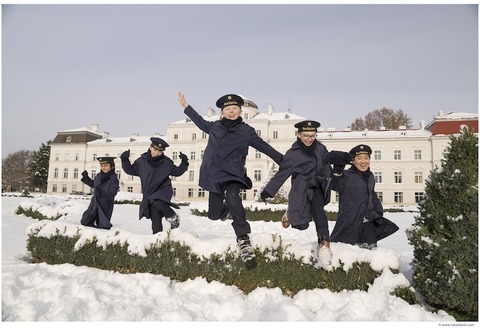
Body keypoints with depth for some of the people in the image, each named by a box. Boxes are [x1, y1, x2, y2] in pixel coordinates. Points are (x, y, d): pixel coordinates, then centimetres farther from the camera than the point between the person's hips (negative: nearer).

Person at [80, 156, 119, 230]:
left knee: (102, 226, 0)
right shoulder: (98, 176, 3)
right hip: (94, 204, 6)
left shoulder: (113, 179, -17)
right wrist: (86, 177, 13)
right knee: (85, 221, 13)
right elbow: (92, 184, 24)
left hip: (105, 206, -6)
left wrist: (101, 193, -39)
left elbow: (112, 193, -25)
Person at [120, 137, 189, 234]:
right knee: (155, 220, 1)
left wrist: (184, 163, -5)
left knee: (158, 203, -35)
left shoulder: (166, 162, 0)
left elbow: (177, 172, 10)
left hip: (164, 191, -3)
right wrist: (125, 160, 2)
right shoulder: (141, 161, 4)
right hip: (149, 195, 3)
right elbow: (130, 170, 16)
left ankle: (173, 218, -12)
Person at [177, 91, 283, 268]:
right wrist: (186, 106, 32)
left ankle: (243, 240, -26)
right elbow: (201, 122, 27)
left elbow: (265, 147, 4)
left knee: (232, 198, -34)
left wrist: (284, 162, 3)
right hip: (214, 174, 3)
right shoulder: (214, 126, 7)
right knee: (214, 214, 6)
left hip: (233, 173, -3)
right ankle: (225, 209, 45)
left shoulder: (246, 130, 1)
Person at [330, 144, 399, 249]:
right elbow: (335, 186, -24)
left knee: (371, 248, 10)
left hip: (368, 223, 7)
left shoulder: (370, 177, 16)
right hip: (350, 223, -7)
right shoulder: (347, 175, -8)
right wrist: (337, 173, -40)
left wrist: (379, 211, 16)